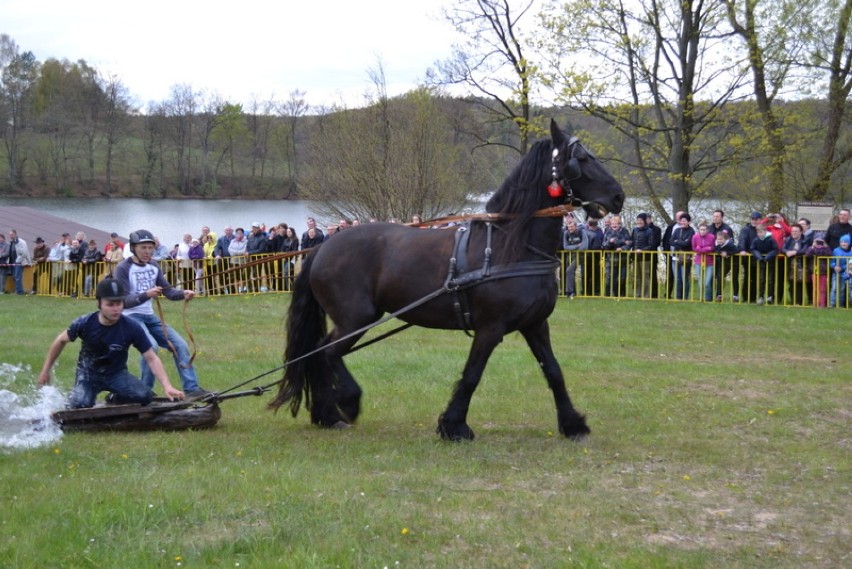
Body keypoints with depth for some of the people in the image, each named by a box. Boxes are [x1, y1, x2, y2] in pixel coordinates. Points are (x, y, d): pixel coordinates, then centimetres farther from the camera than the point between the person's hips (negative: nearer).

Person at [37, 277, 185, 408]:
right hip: (89, 373, -1)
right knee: (81, 405, -31)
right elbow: (61, 340, 0)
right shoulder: (84, 323, -19)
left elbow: (151, 358, -18)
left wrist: (167, 386, -30)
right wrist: (45, 371, 6)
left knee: (145, 396, -23)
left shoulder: (132, 328, -20)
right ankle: (73, 398, 10)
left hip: (117, 374, 2)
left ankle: (114, 399, 11)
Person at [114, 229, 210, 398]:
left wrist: (183, 293, -18)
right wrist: (146, 295, -35)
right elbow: (124, 301, -19)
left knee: (180, 345, -2)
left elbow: (168, 291, 3)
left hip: (150, 317, 7)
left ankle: (191, 388, 1)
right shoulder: (123, 268, -13)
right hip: (130, 317, -7)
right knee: (150, 346, -29)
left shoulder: (153, 266, 7)